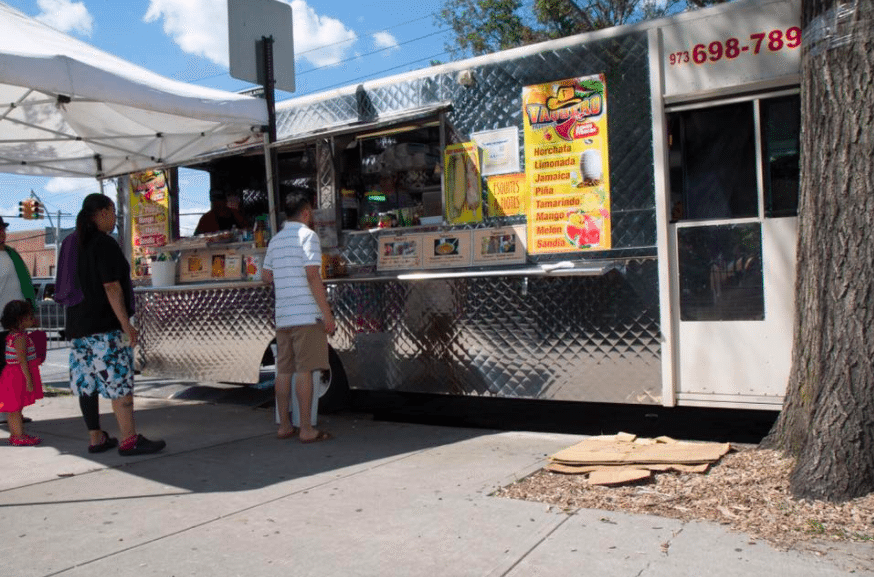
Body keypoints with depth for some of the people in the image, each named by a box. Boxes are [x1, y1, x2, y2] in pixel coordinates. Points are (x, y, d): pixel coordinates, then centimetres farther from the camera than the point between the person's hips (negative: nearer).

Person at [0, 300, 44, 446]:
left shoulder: (13, 335, 11)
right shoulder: (20, 338, -19)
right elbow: (22, 360, -22)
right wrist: (29, 380, -21)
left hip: (13, 375, 10)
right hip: (19, 377, -10)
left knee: (13, 408, 15)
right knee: (16, 407, -2)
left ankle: (14, 435, 23)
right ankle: (19, 437, 3)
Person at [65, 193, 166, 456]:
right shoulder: (105, 244, -12)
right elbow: (111, 287, -18)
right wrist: (126, 324, -17)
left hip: (78, 325, 9)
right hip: (105, 326, -9)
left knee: (86, 384, 9)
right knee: (120, 382, -6)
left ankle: (96, 439, 16)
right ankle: (129, 440, -6)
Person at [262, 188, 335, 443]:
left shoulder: (275, 241, 15)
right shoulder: (307, 235, -7)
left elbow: (266, 276, 19)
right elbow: (312, 276, -15)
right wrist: (327, 314, -13)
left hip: (283, 316, 7)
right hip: (306, 315, -7)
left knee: (284, 370, 9)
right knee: (304, 371, -5)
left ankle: (284, 426, 16)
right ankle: (306, 429, -1)